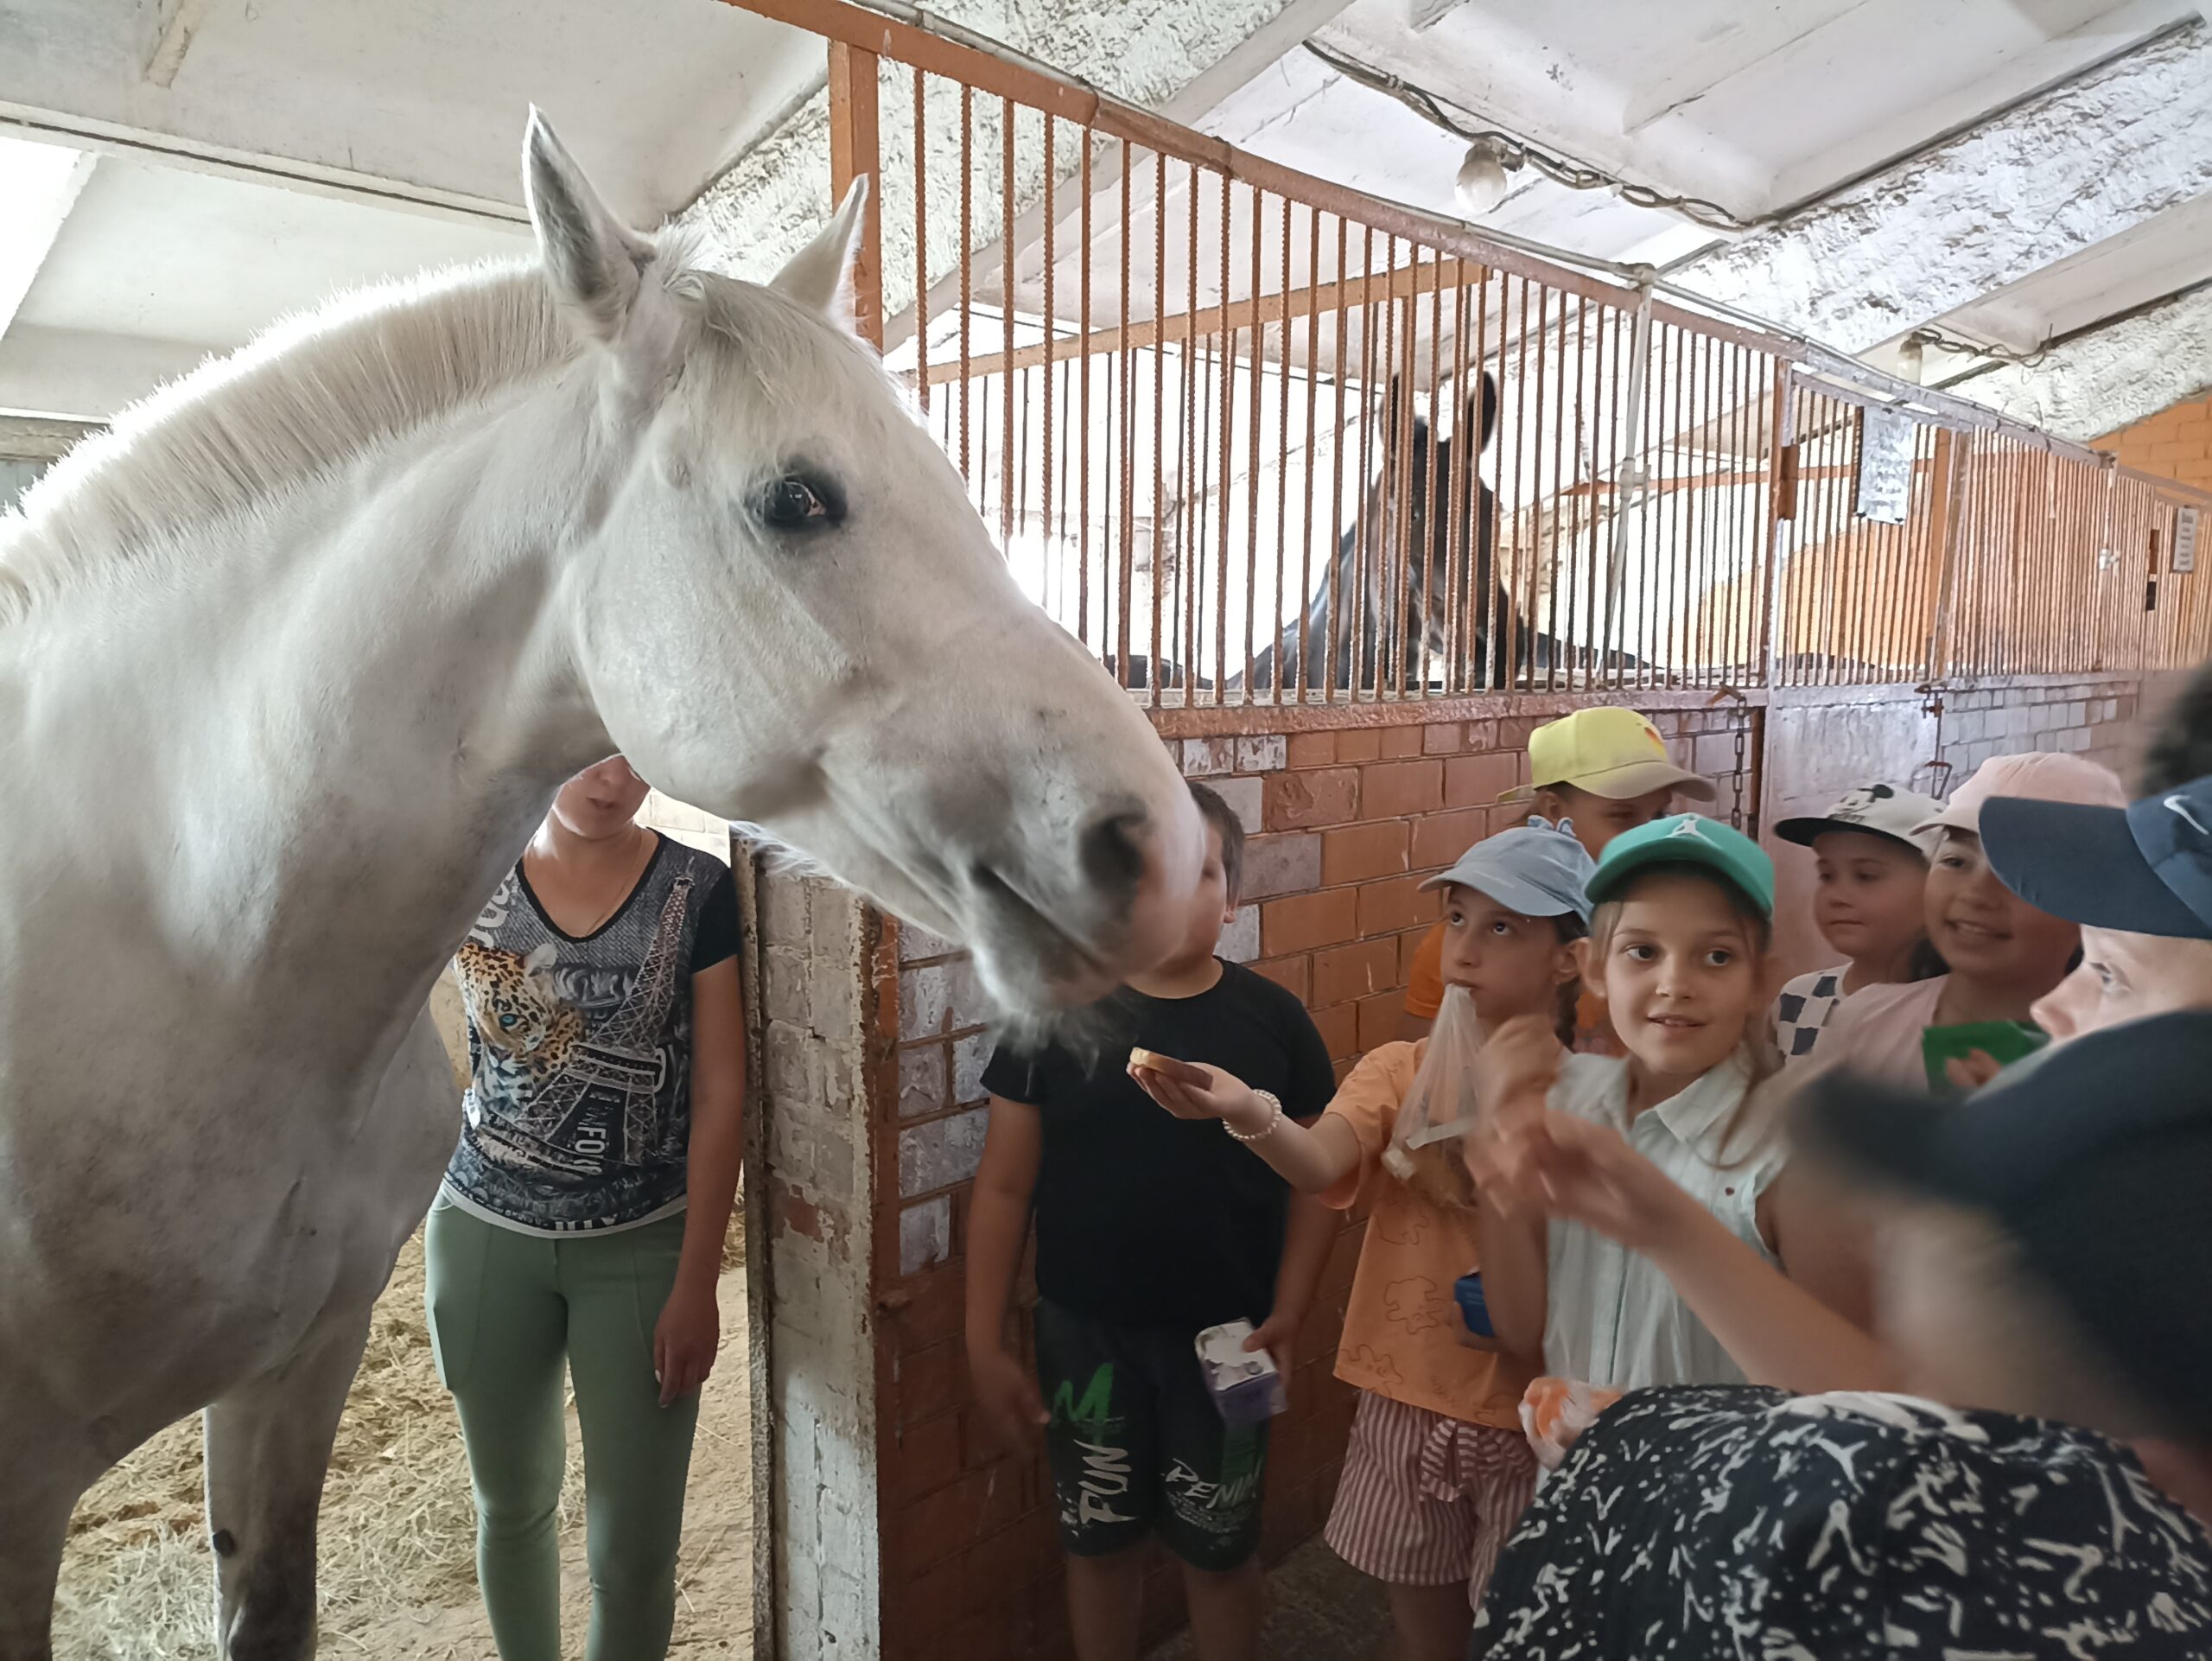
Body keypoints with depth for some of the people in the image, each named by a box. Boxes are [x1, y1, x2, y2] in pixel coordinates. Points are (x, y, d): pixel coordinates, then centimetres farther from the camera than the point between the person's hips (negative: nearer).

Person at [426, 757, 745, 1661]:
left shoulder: (696, 889, -9)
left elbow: (719, 1096, -8)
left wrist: (696, 1283, -8)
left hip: (642, 1247, -2)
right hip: (485, 1237, 2)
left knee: (632, 1553, 4)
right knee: (512, 1503, 21)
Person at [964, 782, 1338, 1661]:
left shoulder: (1273, 1019, -7)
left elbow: (1315, 1180, -2)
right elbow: (1005, 1187, -4)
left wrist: (1288, 1313, -12)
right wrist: (985, 1342, -4)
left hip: (1224, 1338, 0)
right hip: (1085, 1333, 1)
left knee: (1217, 1549, 17)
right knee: (1100, 1540, 19)